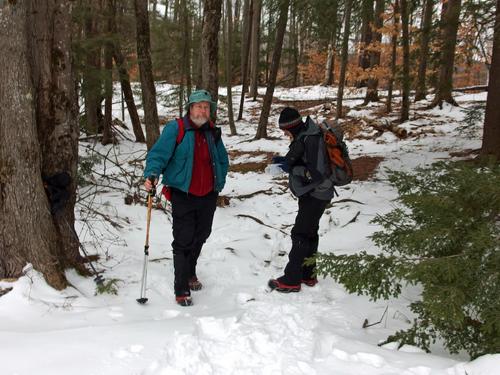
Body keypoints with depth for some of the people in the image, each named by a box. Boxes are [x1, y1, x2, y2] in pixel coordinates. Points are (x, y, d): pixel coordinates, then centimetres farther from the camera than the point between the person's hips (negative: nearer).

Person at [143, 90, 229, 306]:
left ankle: (190, 273, 42)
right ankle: (181, 290, 5)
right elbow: (158, 153, -17)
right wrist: (152, 174, -33)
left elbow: (223, 160, 21)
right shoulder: (175, 129, -9)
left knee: (200, 237, 19)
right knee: (183, 241, -6)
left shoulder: (213, 133, 9)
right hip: (183, 196, -6)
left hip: (208, 196, 6)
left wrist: (219, 183, 14)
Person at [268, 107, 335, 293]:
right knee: (309, 233, 17)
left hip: (316, 196, -10)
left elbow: (317, 173, -29)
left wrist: (292, 168, -19)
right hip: (311, 194, 10)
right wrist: (287, 161, 3)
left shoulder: (311, 141, -26)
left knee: (300, 235, -5)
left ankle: (291, 280, 3)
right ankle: (307, 275, 29)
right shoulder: (304, 136, 4)